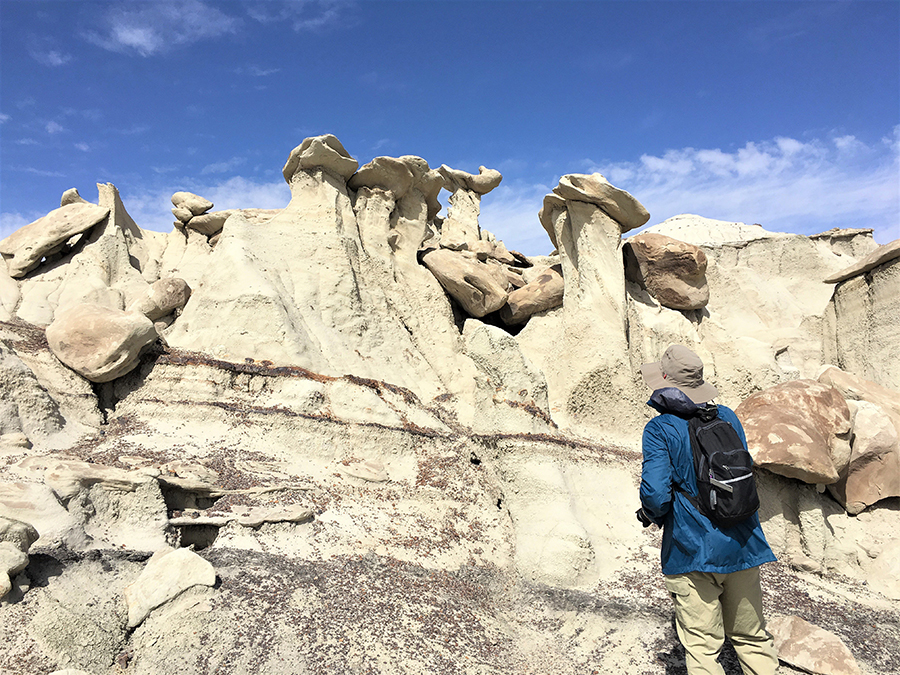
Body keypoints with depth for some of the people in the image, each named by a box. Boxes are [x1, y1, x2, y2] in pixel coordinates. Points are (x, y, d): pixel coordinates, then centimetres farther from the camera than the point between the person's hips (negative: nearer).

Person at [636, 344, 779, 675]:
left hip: (691, 551, -5)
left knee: (703, 646, 7)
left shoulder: (659, 429, -15)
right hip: (742, 546, 6)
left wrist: (651, 514, -1)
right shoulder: (727, 417, 3)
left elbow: (656, 493, -22)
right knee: (751, 637, 21)